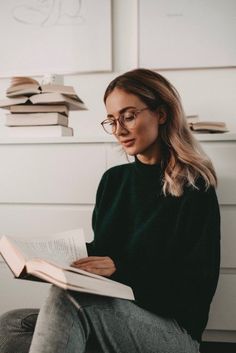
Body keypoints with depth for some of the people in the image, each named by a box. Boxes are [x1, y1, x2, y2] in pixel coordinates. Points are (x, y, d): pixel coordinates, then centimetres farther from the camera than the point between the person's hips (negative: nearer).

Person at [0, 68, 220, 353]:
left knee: (67, 295, -31)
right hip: (110, 312, 5)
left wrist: (121, 267, -18)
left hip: (173, 329, -5)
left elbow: (200, 283, -9)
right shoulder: (113, 179, 13)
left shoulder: (195, 187, -5)